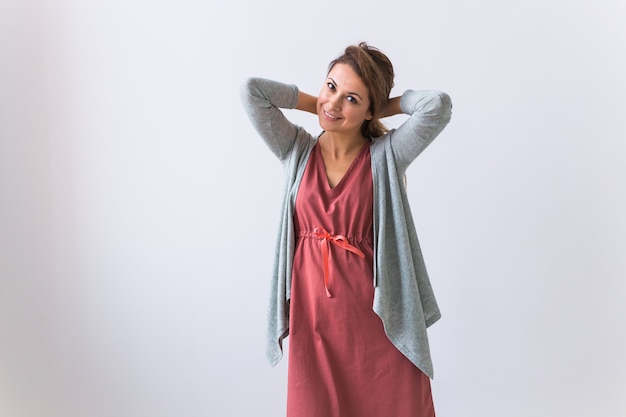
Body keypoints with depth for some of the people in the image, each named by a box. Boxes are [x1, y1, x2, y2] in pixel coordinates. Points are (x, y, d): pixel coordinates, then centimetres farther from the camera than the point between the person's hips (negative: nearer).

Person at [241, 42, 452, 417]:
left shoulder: (386, 155, -3)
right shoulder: (297, 151, 4)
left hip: (375, 313, -1)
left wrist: (385, 107, 0)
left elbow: (438, 104, -16)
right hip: (310, 312, 2)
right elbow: (252, 90, -4)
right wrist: (318, 104, 3)